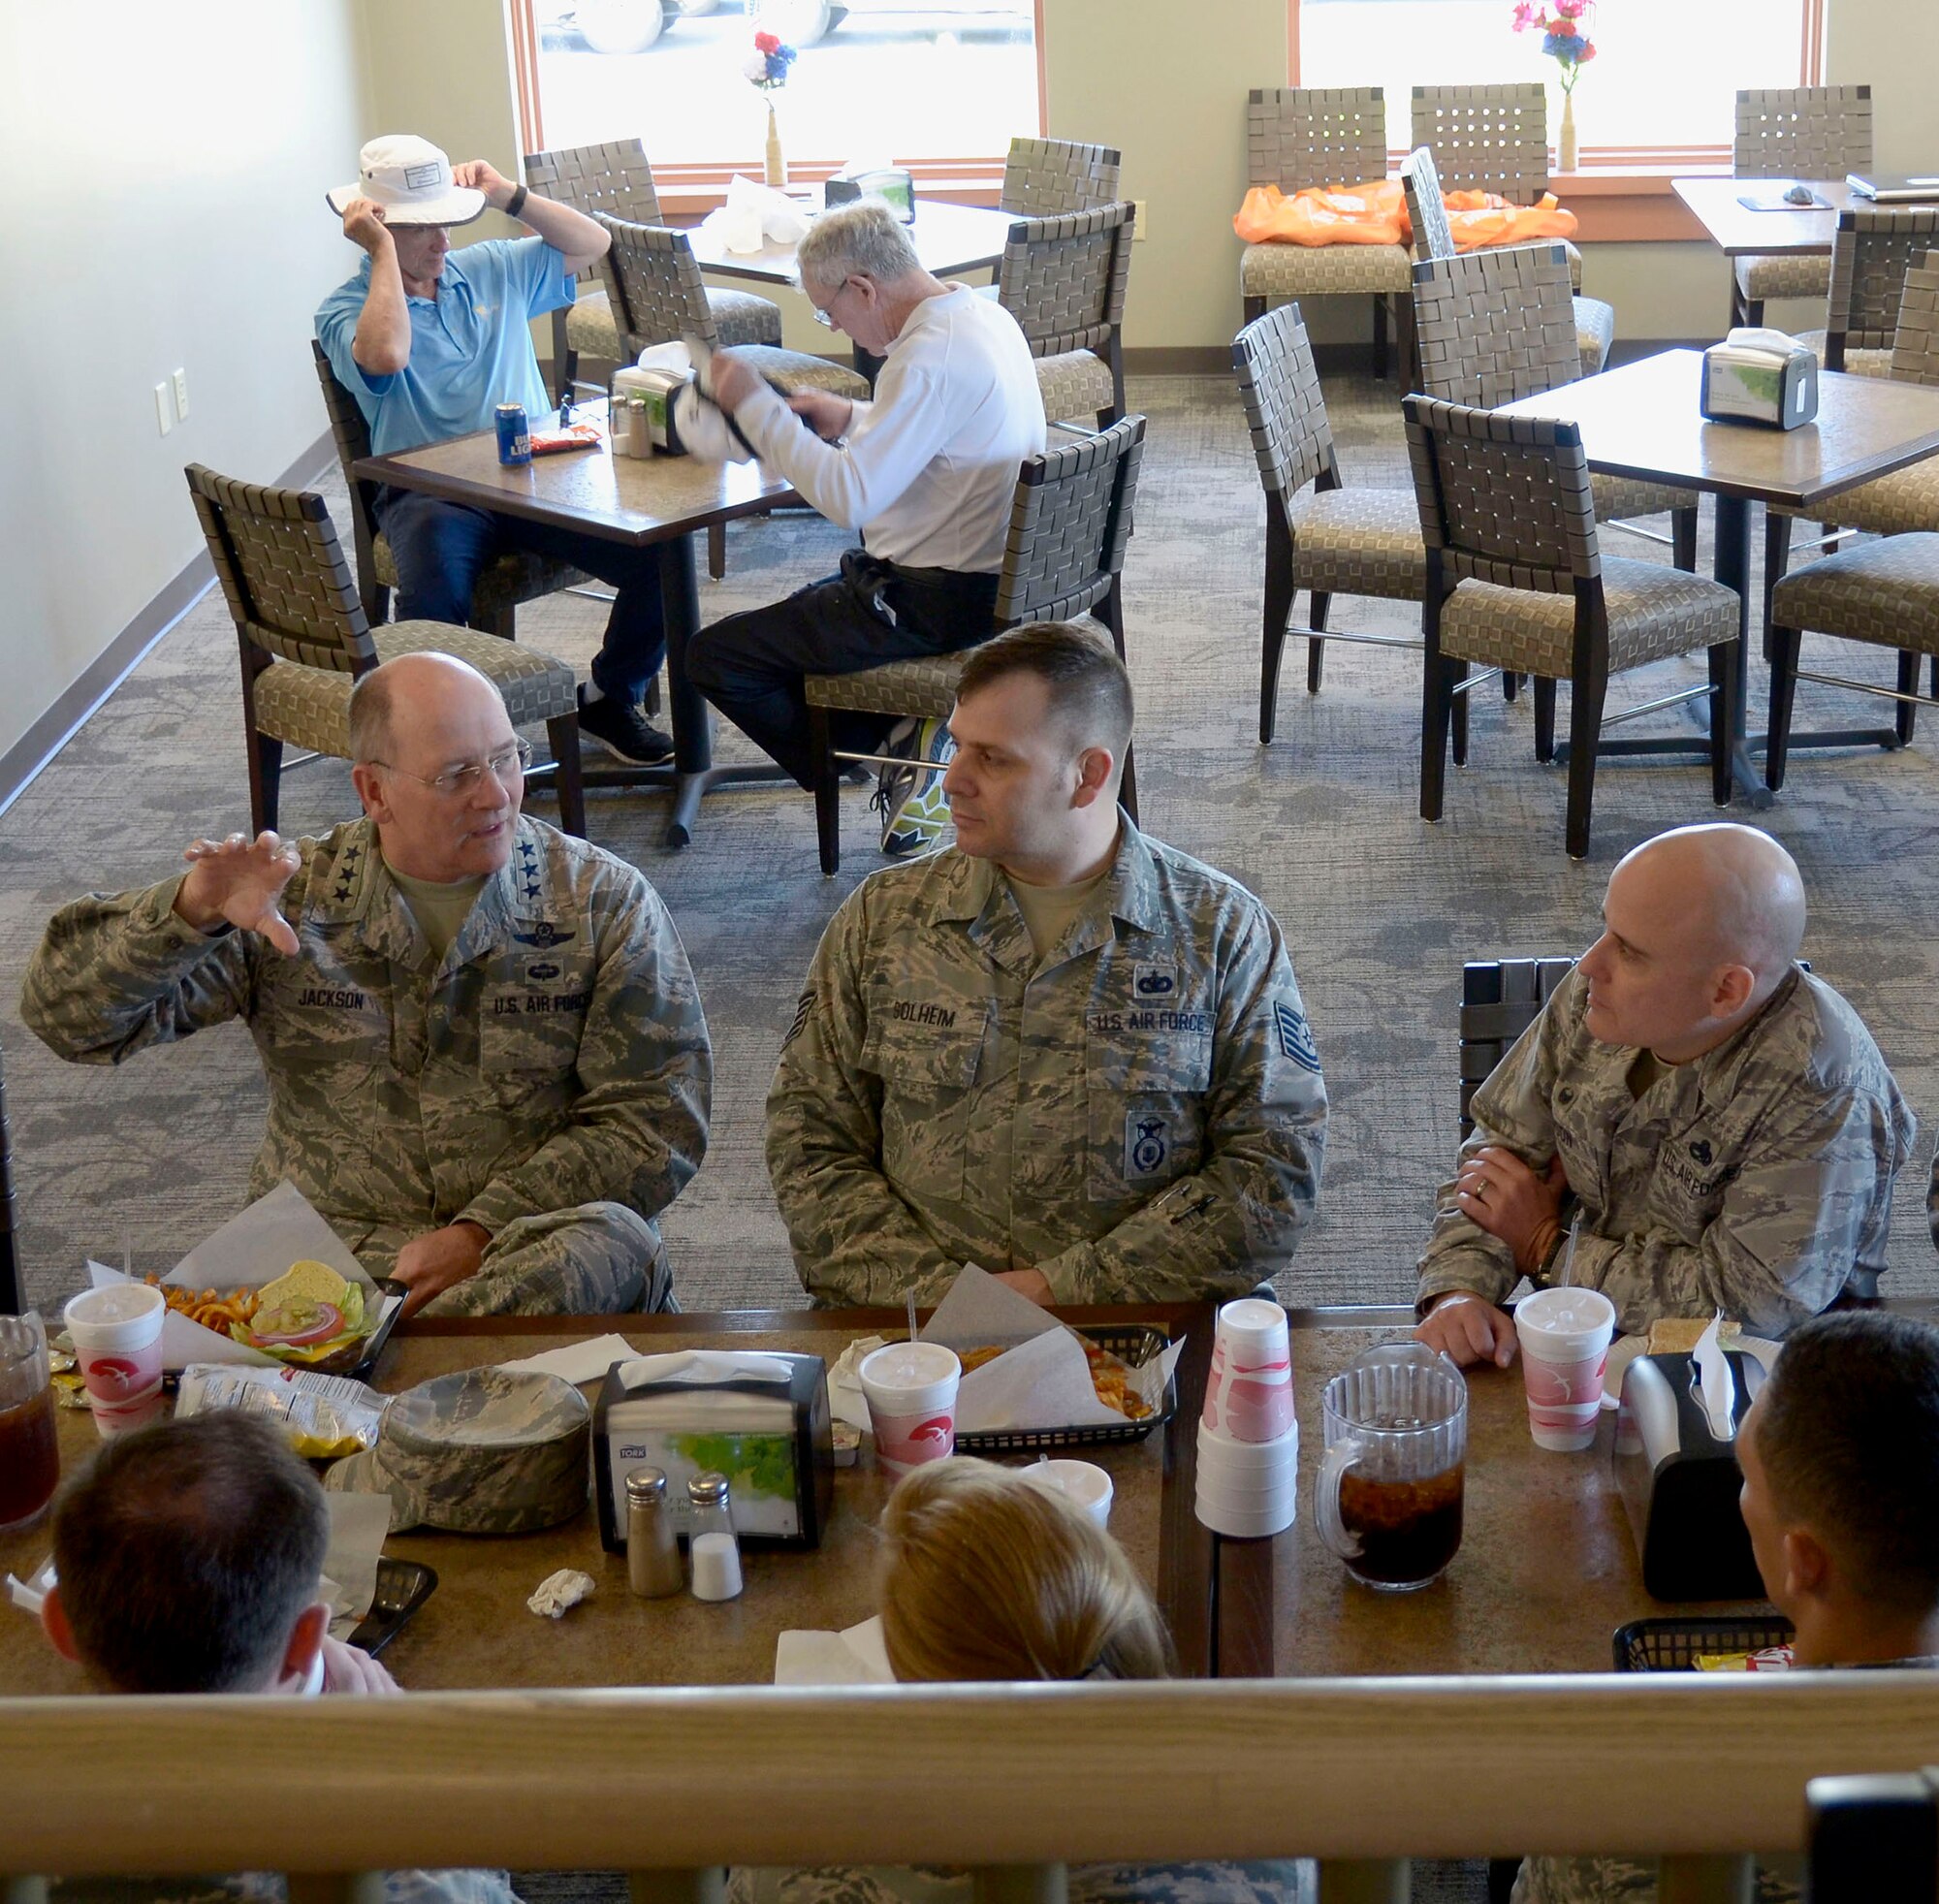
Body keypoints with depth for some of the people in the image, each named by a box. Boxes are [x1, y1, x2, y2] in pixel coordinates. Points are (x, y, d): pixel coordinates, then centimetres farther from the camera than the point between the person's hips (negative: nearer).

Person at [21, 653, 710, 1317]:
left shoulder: (606, 903, 3)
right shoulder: (289, 899, 4)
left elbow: (656, 1120, -1)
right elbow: (70, 1017, 2)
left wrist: (484, 1233, -13)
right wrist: (191, 912, -18)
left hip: (527, 1249, 2)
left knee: (613, 1248, -35)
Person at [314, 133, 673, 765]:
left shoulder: (493, 268, 18)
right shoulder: (344, 310, 1)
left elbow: (591, 243, 21)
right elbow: (385, 355, -22)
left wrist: (507, 195, 9)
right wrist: (384, 251, -11)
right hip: (429, 493, -4)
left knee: (658, 554, -18)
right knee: (431, 604, -39)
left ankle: (609, 697, 4)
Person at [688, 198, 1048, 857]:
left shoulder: (930, 357, -25)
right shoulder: (982, 315, 5)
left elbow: (848, 497, -29)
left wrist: (753, 405, -19)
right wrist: (852, 420, 10)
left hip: (942, 601, -10)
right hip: (996, 575, 10)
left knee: (714, 657, -4)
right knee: (799, 608, 32)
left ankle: (890, 748, 2)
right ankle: (911, 744, 13)